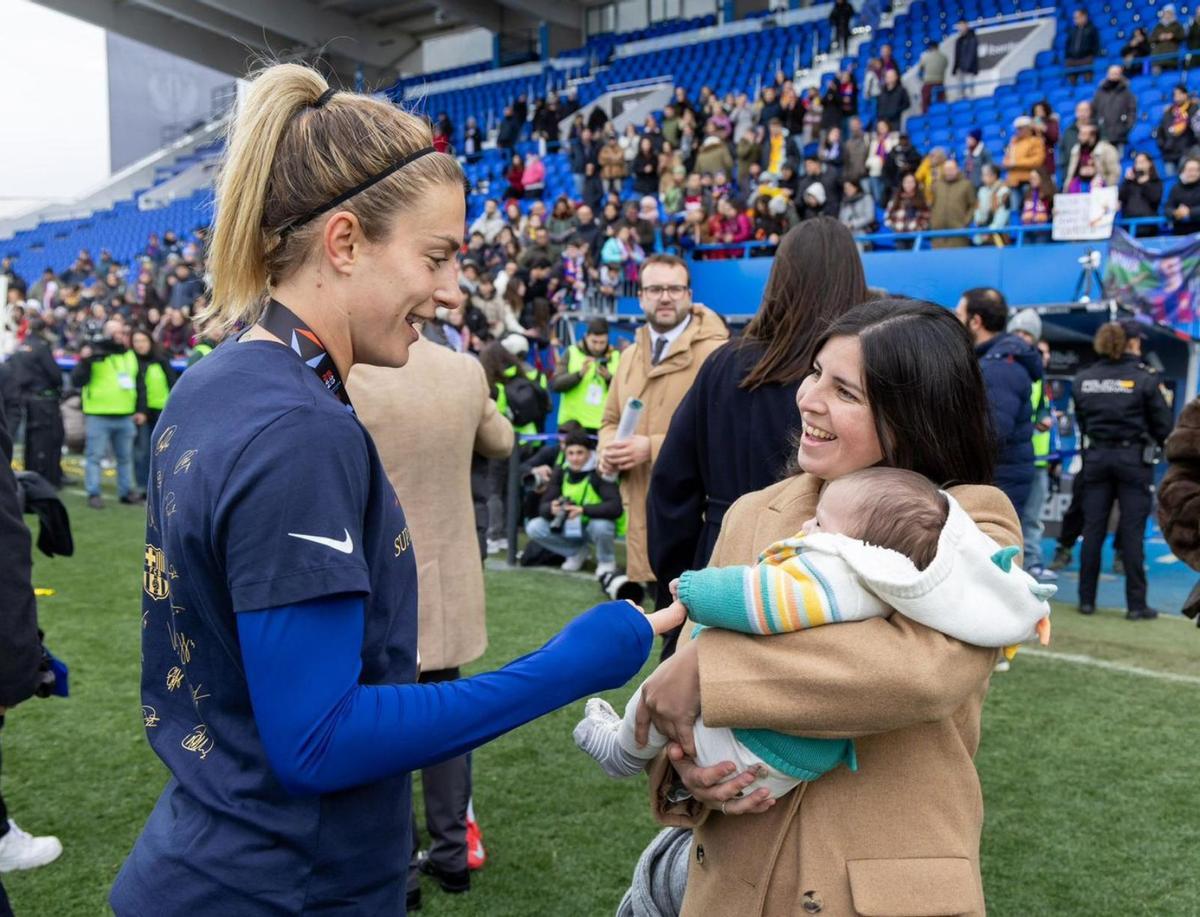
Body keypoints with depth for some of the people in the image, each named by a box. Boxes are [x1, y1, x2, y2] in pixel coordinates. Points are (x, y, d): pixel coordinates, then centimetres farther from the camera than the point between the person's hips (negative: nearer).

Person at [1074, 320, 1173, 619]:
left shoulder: (1083, 379, 1)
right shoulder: (1144, 378, -9)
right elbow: (1163, 426, -4)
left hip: (1096, 457, 3)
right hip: (1133, 458, -3)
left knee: (1093, 530, 8)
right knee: (1132, 533, 1)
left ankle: (1086, 600, 12)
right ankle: (1136, 605, 5)